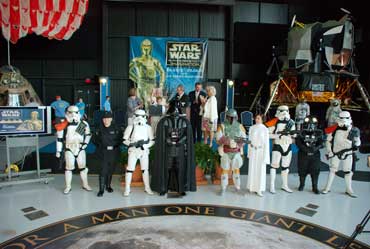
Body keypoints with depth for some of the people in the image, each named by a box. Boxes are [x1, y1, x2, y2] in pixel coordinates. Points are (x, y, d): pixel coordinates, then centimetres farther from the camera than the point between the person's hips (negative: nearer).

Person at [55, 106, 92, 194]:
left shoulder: (84, 124, -5)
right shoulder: (63, 125, -9)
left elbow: (88, 134, 12)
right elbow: (59, 138, -3)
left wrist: (85, 143, 0)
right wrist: (58, 151, -1)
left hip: (80, 149, 2)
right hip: (69, 149, -2)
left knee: (82, 167, 9)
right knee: (69, 168, 1)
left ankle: (85, 185, 23)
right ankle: (68, 187, 16)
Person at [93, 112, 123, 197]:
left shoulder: (116, 129, 0)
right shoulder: (99, 129, 2)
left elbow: (120, 139, 3)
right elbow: (94, 139, 11)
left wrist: (114, 145, -9)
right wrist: (101, 145, -2)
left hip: (114, 152, 1)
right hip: (103, 152, -1)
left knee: (111, 169, 11)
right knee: (104, 169, -11)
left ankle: (108, 185, 31)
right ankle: (101, 189, -4)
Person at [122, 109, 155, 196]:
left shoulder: (148, 127, 3)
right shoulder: (130, 127, -2)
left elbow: (152, 140, 5)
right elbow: (125, 140, -1)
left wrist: (145, 145, -13)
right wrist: (133, 144, -17)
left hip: (144, 151, 2)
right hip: (133, 151, -2)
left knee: (145, 169, 9)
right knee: (130, 169, -3)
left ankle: (147, 188, 20)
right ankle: (127, 189, 7)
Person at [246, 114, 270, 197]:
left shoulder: (265, 129, -4)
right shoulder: (252, 128, 4)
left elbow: (266, 142, -4)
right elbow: (250, 140, 10)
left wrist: (265, 155, -7)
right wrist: (249, 152, 9)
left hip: (261, 151, -2)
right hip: (253, 151, 2)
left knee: (261, 170, 1)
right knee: (252, 169, 5)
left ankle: (259, 189, 7)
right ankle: (252, 187, 16)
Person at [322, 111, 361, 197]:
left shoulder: (354, 130, -8)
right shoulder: (334, 129, -10)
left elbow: (357, 140, 7)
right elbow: (328, 140, -1)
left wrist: (356, 145, -14)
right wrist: (329, 151, -5)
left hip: (348, 154, 1)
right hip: (335, 153, -1)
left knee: (348, 171, 9)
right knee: (332, 170, 6)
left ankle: (349, 189, 25)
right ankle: (327, 188, 15)